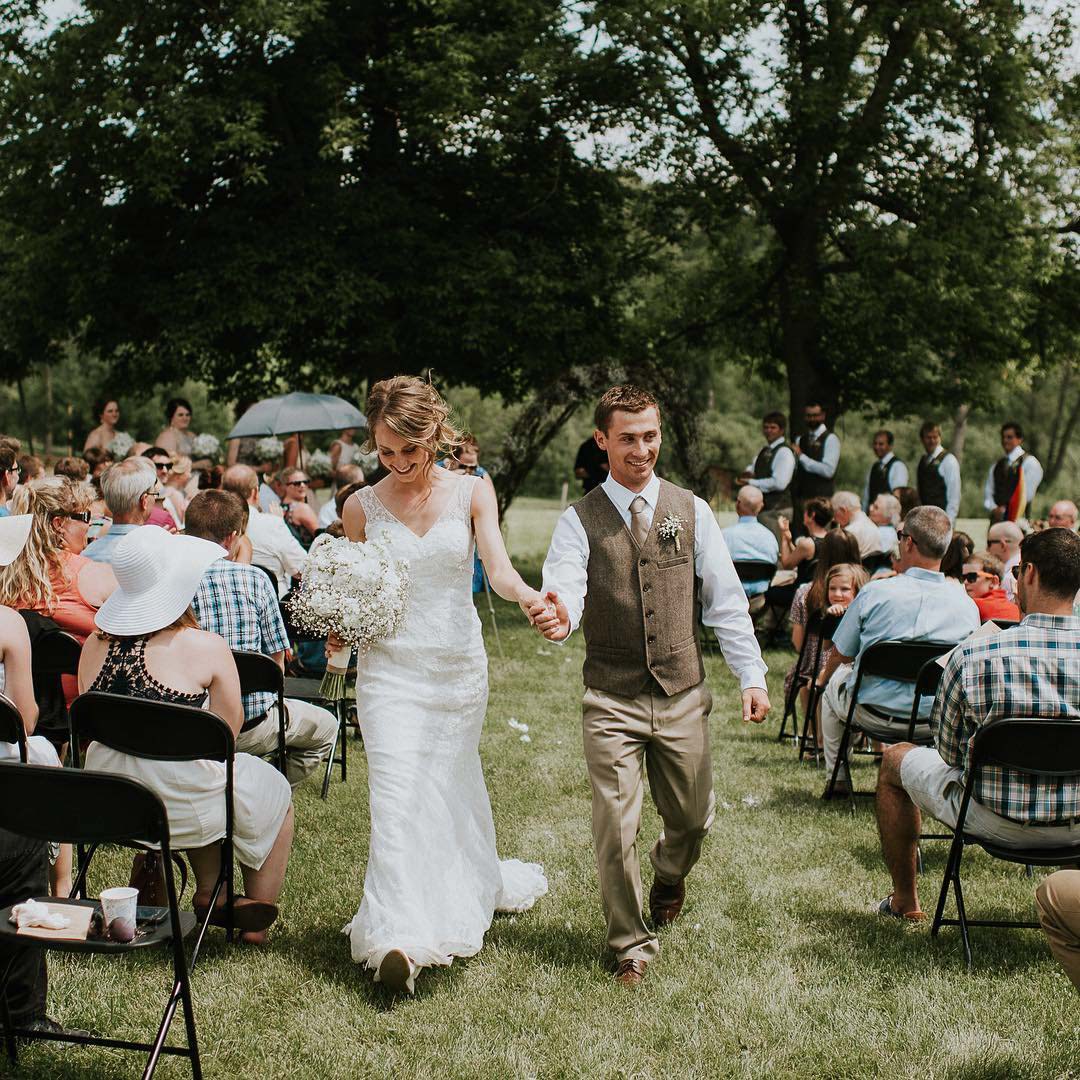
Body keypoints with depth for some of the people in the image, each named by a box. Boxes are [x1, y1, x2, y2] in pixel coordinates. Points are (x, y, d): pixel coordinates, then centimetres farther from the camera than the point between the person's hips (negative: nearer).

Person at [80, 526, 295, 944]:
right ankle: (256, 920, 31)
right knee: (274, 790, 23)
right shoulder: (206, 648, -16)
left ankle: (208, 893, 36)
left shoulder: (95, 645, 0)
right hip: (181, 803, -6)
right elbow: (227, 734, -10)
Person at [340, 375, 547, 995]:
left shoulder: (471, 492, 0)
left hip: (460, 664, 1)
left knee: (452, 786, 14)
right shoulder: (363, 507, 0)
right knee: (396, 794, -12)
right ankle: (398, 937, -16)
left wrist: (529, 596, -34)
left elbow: (498, 567, -12)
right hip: (390, 667, -1)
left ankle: (470, 891, 38)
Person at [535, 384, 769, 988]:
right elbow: (565, 590, -16)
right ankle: (633, 946, 18)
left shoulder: (692, 511, 4)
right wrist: (558, 617, -41)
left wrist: (752, 676, -3)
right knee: (616, 830, -2)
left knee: (693, 818, 14)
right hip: (612, 699, -2)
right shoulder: (580, 521, -2)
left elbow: (726, 599, 3)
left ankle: (670, 876, 49)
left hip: (683, 694, 2)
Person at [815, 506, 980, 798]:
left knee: (833, 679, 30)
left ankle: (837, 778, 32)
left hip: (872, 713, -2)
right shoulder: (967, 606, -8)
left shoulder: (875, 592, -15)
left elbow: (841, 656, -2)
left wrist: (823, 677, 22)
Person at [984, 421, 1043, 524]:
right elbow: (988, 491, 13)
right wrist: (994, 508, -7)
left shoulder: (1029, 462, -1)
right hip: (997, 518, 5)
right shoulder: (996, 465, 18)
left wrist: (1005, 510, -8)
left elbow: (1027, 493, -9)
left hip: (1017, 519, -5)